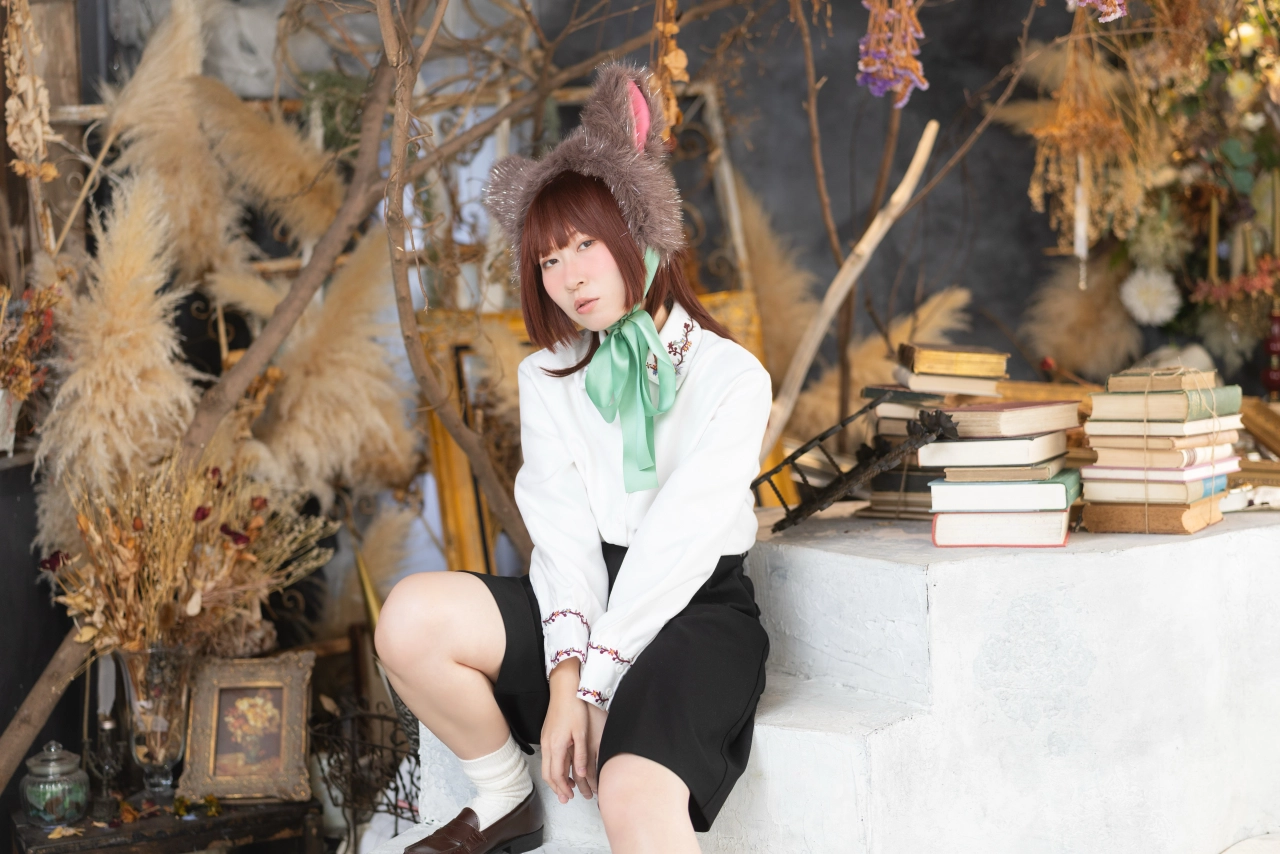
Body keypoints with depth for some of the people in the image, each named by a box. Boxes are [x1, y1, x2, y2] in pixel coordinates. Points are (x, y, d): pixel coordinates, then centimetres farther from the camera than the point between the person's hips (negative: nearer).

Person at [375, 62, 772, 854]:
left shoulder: (730, 375, -6)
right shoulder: (547, 378, 10)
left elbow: (677, 543, -14)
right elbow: (564, 534, -4)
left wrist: (593, 683, -20)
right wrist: (564, 674, -18)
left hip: (695, 609, -5)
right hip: (589, 600, 5)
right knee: (413, 617, -22)